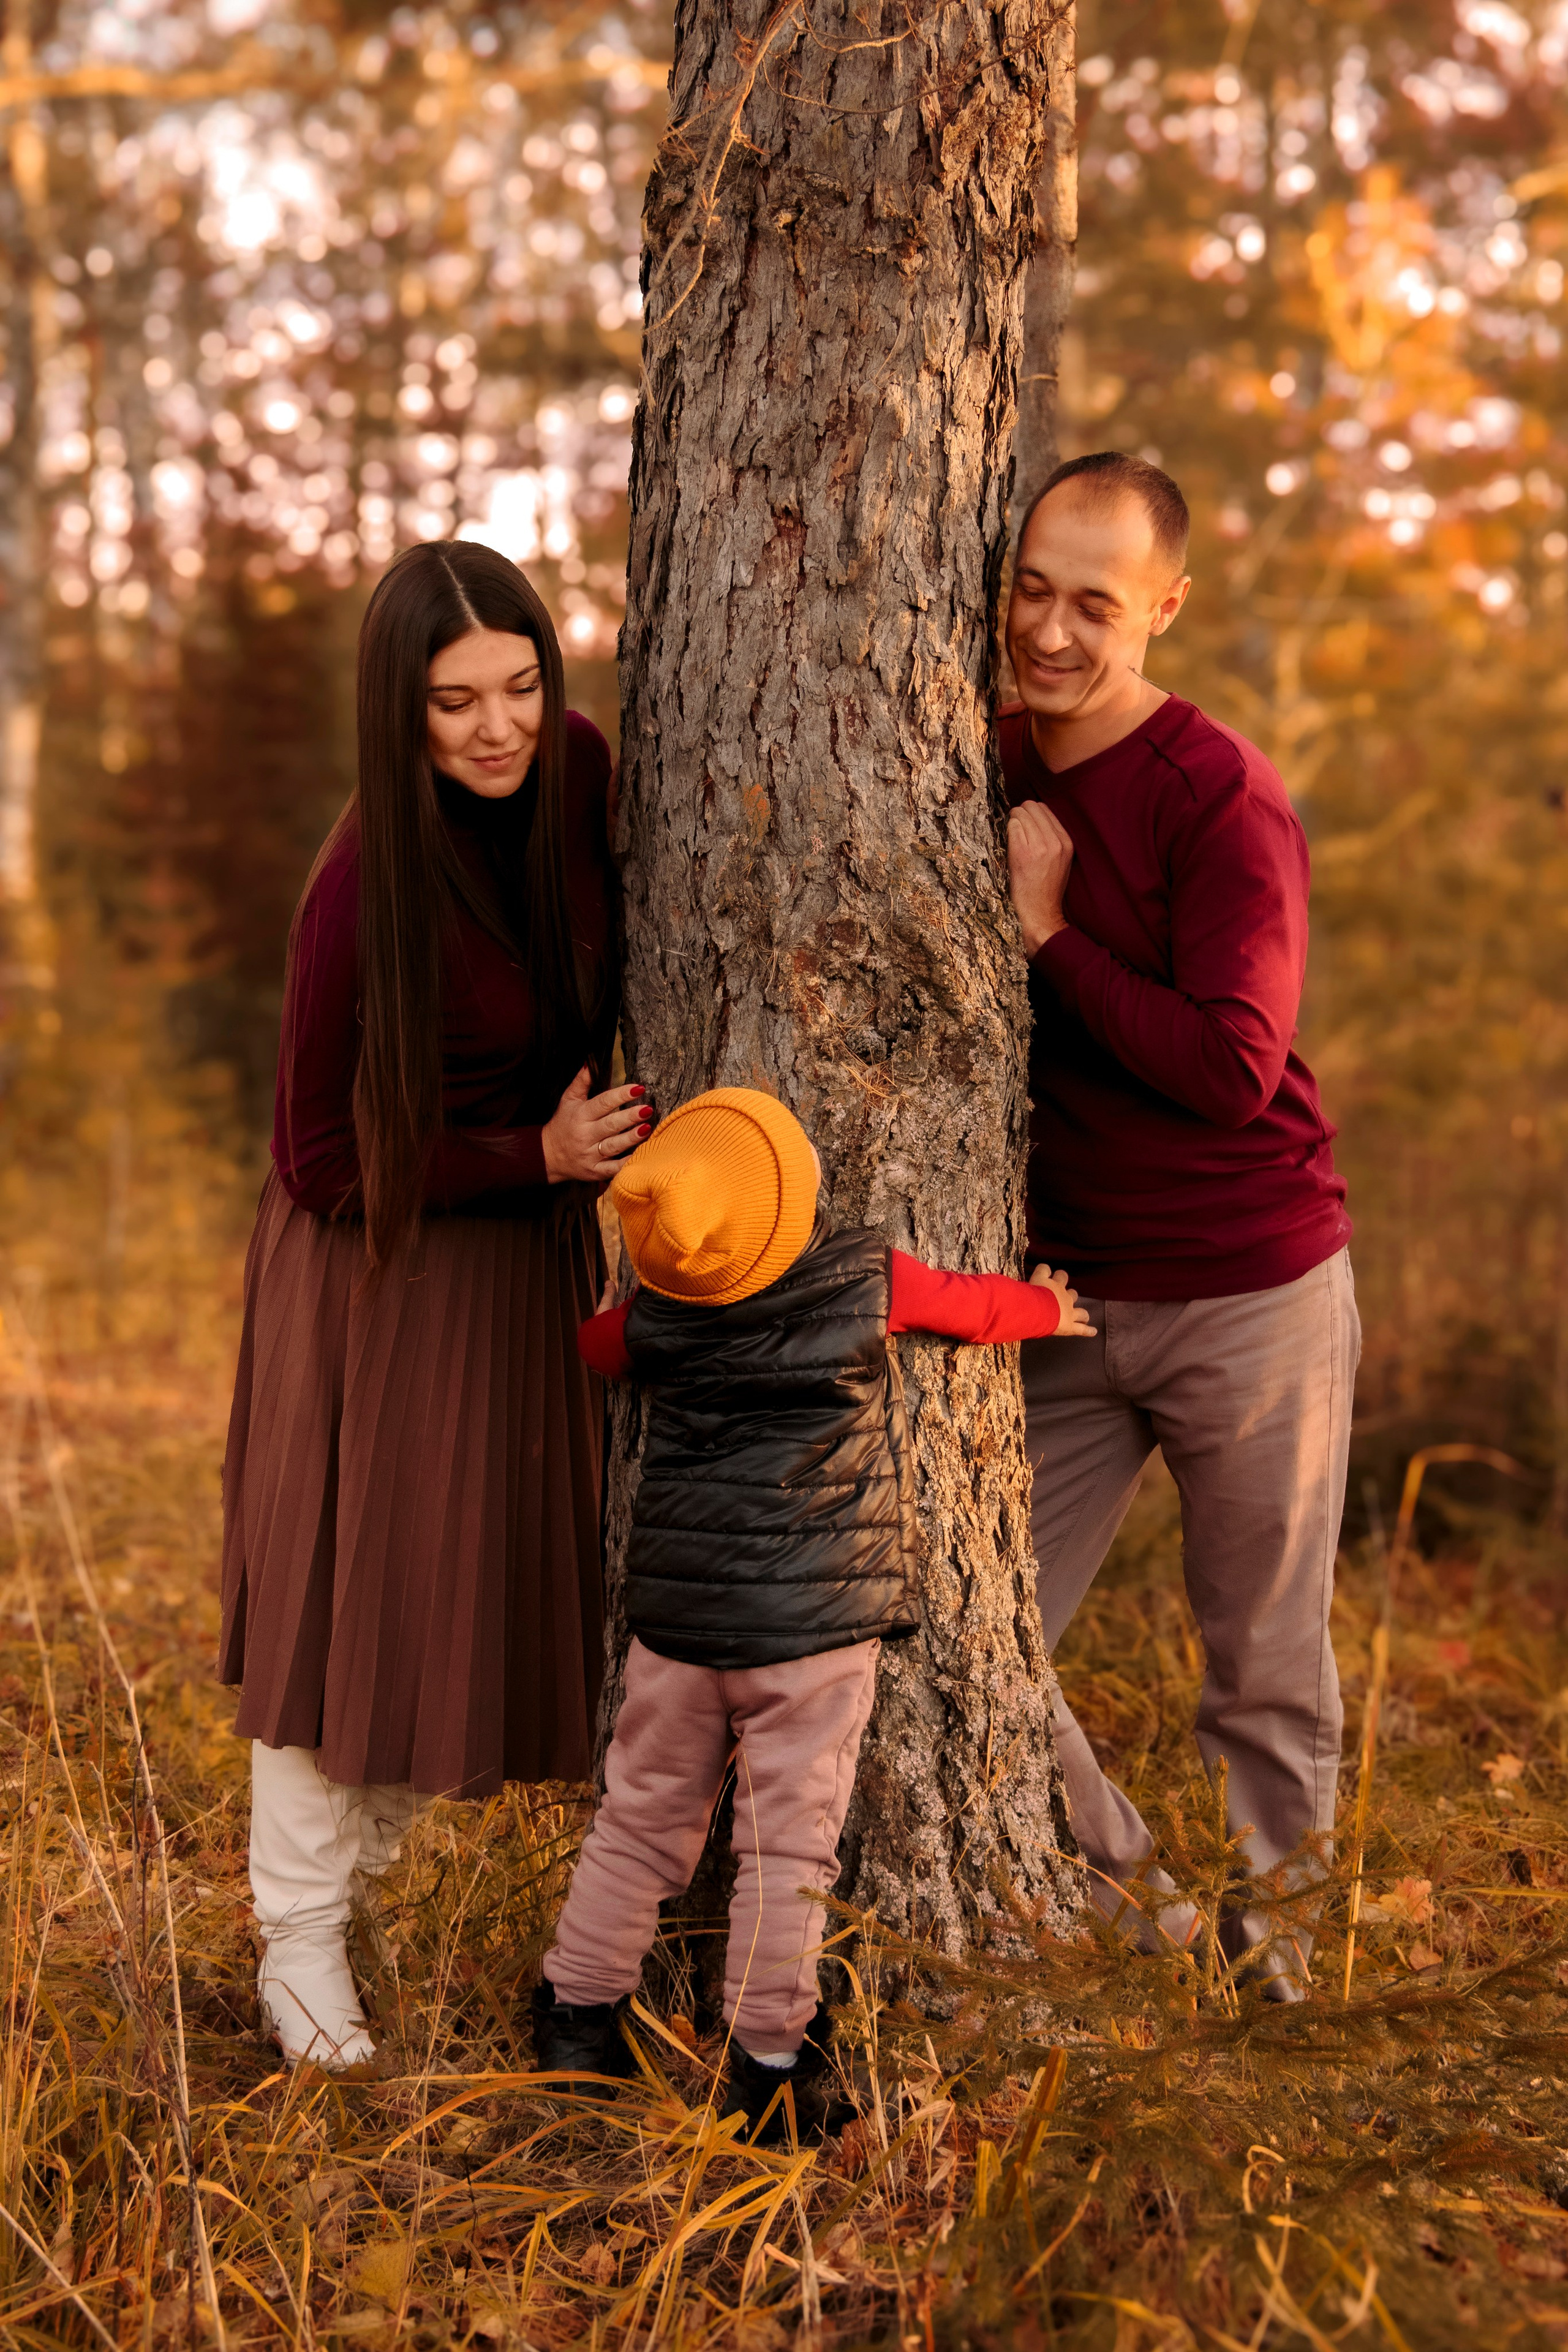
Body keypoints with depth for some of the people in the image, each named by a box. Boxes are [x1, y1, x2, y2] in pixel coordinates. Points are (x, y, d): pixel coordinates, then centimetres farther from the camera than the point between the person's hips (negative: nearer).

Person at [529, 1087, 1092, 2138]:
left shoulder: (655, 1315, -4)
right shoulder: (870, 1281, -10)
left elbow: (586, 1343, 20)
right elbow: (971, 1305, 10)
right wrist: (1049, 1306, 32)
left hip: (676, 1613, 3)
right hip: (813, 1621, -3)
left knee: (645, 1818, 17)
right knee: (788, 1841, 4)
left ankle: (578, 2010, 25)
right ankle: (769, 2057, 8)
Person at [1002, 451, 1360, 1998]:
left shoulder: (1223, 801, -14)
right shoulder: (987, 769, 5)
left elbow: (1234, 1065, -22)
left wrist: (1049, 933, -19)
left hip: (1250, 1298, -5)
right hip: (1065, 1297, 6)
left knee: (1267, 1689, 8)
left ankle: (1262, 1972, 28)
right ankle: (1141, 1925, 21)